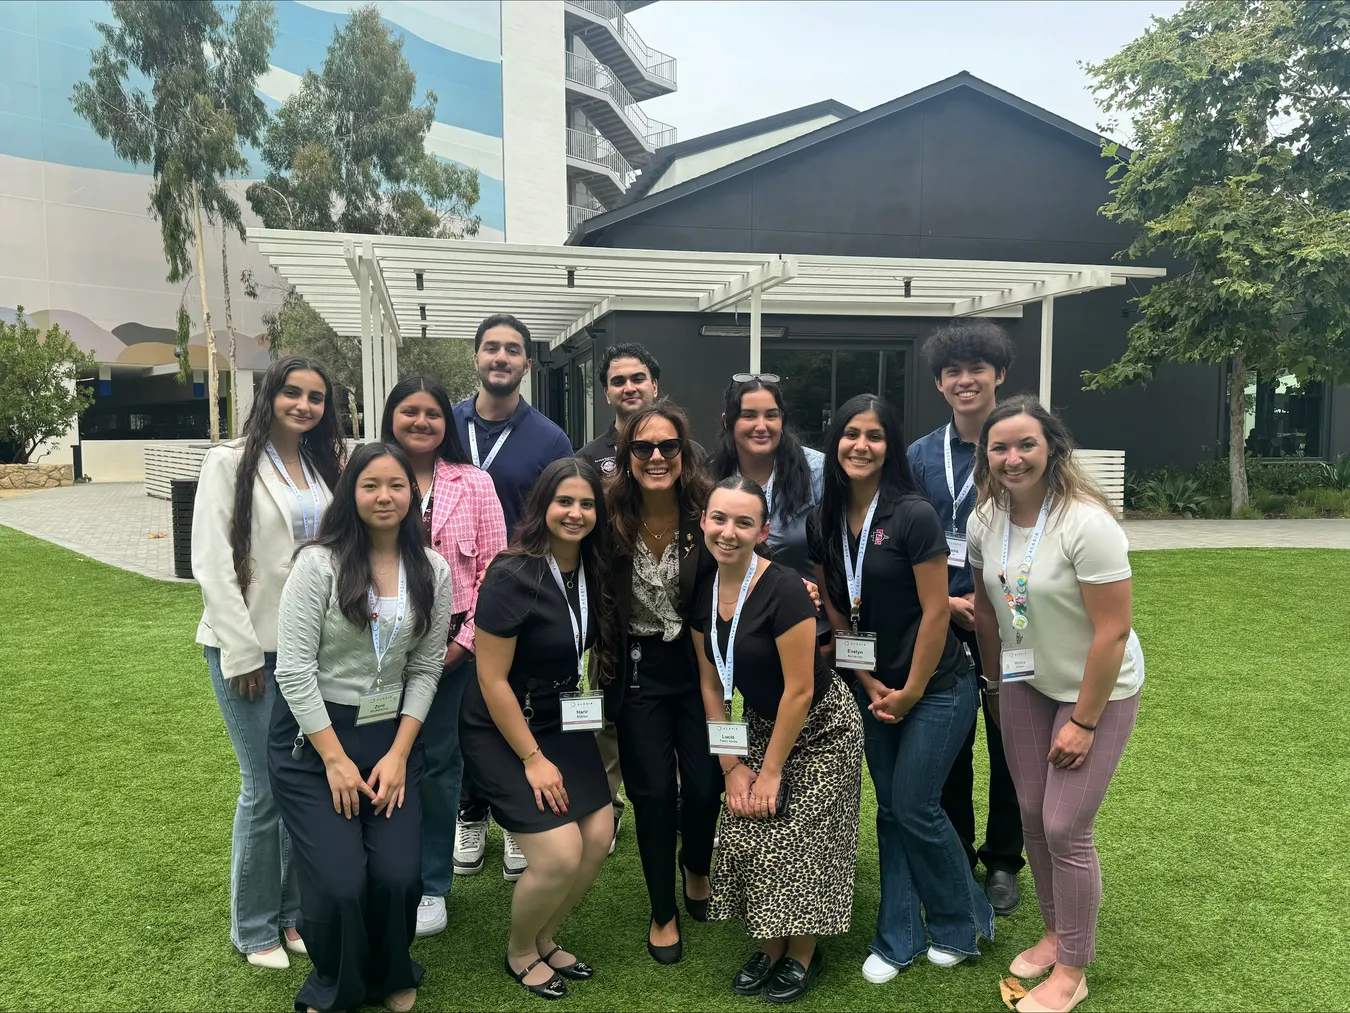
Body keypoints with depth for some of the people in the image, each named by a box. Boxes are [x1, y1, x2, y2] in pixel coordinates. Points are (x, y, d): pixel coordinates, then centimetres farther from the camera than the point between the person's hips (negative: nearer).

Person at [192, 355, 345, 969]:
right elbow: (212, 565, -9)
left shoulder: (327, 468, 11)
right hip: (250, 649, -5)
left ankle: (295, 912, 26)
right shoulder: (231, 464, -4)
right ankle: (254, 929, 19)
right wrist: (243, 653, -11)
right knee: (266, 789, -1)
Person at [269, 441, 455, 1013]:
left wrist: (398, 754, -6)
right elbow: (293, 670, -13)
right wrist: (336, 759, -13)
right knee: (339, 883, -11)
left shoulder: (433, 572, 0)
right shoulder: (318, 563, -12)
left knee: (398, 877, -8)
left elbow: (425, 670, 2)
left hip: (390, 737, 3)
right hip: (311, 738, -3)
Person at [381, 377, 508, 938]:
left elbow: (494, 569, -1)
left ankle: (431, 885, 25)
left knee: (437, 763, 8)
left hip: (452, 645, 0)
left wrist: (466, 640, -7)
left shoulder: (473, 484, 1)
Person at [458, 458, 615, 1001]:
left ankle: (544, 939, 29)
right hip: (501, 730, -6)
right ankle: (519, 951, 19)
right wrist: (533, 759, -16)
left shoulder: (592, 570, -4)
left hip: (565, 721, 7)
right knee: (560, 855, -12)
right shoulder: (513, 576, -23)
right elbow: (492, 679, -20)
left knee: (598, 839, 2)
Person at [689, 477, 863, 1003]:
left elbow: (799, 690, -23)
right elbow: (712, 687, 0)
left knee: (795, 840, -4)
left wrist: (772, 770, -15)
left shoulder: (784, 589, -27)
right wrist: (733, 765, -2)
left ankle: (802, 954, 20)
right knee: (745, 838, 2)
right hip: (762, 724, 6)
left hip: (823, 727, -6)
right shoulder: (704, 593, -7)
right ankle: (769, 945, 24)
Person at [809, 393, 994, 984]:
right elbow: (835, 612, 4)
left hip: (937, 687, -5)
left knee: (913, 805, -1)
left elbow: (935, 611, -17)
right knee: (889, 808, 11)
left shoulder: (913, 515, -19)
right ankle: (898, 938, 25)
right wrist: (870, 685, -2)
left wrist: (910, 692, -12)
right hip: (874, 688, 5)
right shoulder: (825, 521, -1)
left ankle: (965, 923, 25)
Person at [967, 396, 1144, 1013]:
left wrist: (1083, 722, -18)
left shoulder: (1087, 524, -26)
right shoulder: (985, 520, -8)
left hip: (1098, 687, -5)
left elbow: (1112, 632, -23)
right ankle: (1055, 933, 34)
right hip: (1026, 682, 6)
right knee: (1032, 815, 11)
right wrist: (998, 683, 12)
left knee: (1065, 827, -3)